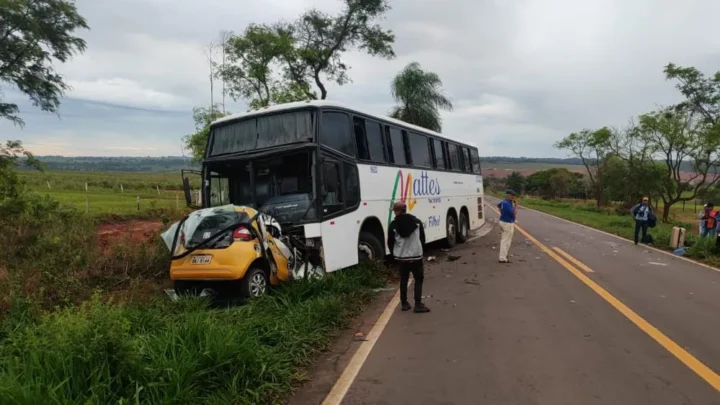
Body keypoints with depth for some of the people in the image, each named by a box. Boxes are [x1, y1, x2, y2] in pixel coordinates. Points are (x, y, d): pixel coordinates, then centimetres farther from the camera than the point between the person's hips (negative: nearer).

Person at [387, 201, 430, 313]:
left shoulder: (394, 225, -5)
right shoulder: (417, 222, 0)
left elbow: (390, 243, 1)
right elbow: (423, 239, 6)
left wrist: (395, 254, 18)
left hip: (401, 257, 1)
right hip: (416, 256, 0)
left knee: (403, 280, 14)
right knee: (418, 279, 8)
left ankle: (404, 303, 18)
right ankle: (418, 305, 1)